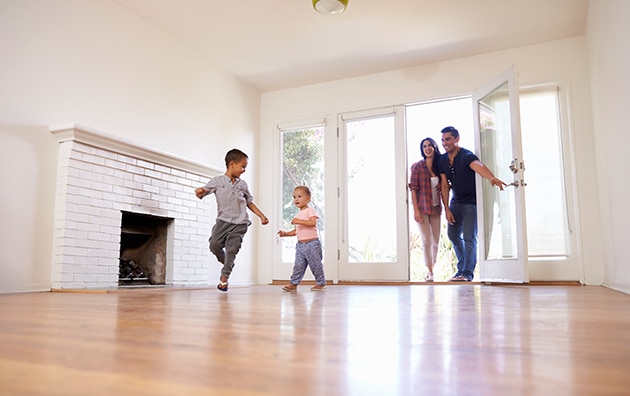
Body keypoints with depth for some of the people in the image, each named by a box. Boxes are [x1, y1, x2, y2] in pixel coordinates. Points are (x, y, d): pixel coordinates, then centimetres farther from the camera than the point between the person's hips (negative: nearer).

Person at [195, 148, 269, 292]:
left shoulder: (242, 184, 11)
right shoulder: (217, 181, 2)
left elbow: (249, 202, 19)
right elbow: (202, 193, -2)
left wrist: (261, 216, 14)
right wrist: (199, 191, -27)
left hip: (239, 224, 1)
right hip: (223, 221, -1)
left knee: (231, 250, -5)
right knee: (214, 245, -7)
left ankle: (224, 278, 9)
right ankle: (227, 264, 23)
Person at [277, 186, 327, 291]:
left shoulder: (310, 210, -6)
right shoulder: (298, 214, 17)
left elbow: (313, 222, -24)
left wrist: (299, 221, -29)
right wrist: (286, 233, 9)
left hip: (311, 243, -7)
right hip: (300, 244, 7)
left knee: (315, 264, 0)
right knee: (298, 265, 3)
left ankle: (321, 283, 13)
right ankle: (294, 284, 7)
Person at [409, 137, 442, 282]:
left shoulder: (439, 166, 8)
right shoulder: (417, 167, -3)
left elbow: (442, 189, 15)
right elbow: (413, 189, -6)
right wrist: (416, 210, -12)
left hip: (436, 209, 4)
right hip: (422, 209, -4)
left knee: (436, 242, 7)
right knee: (426, 241, -8)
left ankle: (432, 269, 20)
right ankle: (429, 272, -4)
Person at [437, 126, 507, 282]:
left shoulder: (466, 156, -21)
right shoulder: (442, 161, -1)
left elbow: (478, 166, -43)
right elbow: (445, 185, -2)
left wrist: (492, 177, -65)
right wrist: (447, 209, -8)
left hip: (471, 202, -7)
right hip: (455, 202, 7)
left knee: (469, 238, -11)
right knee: (453, 234, 13)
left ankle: (468, 272, 0)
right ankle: (461, 268, 29)